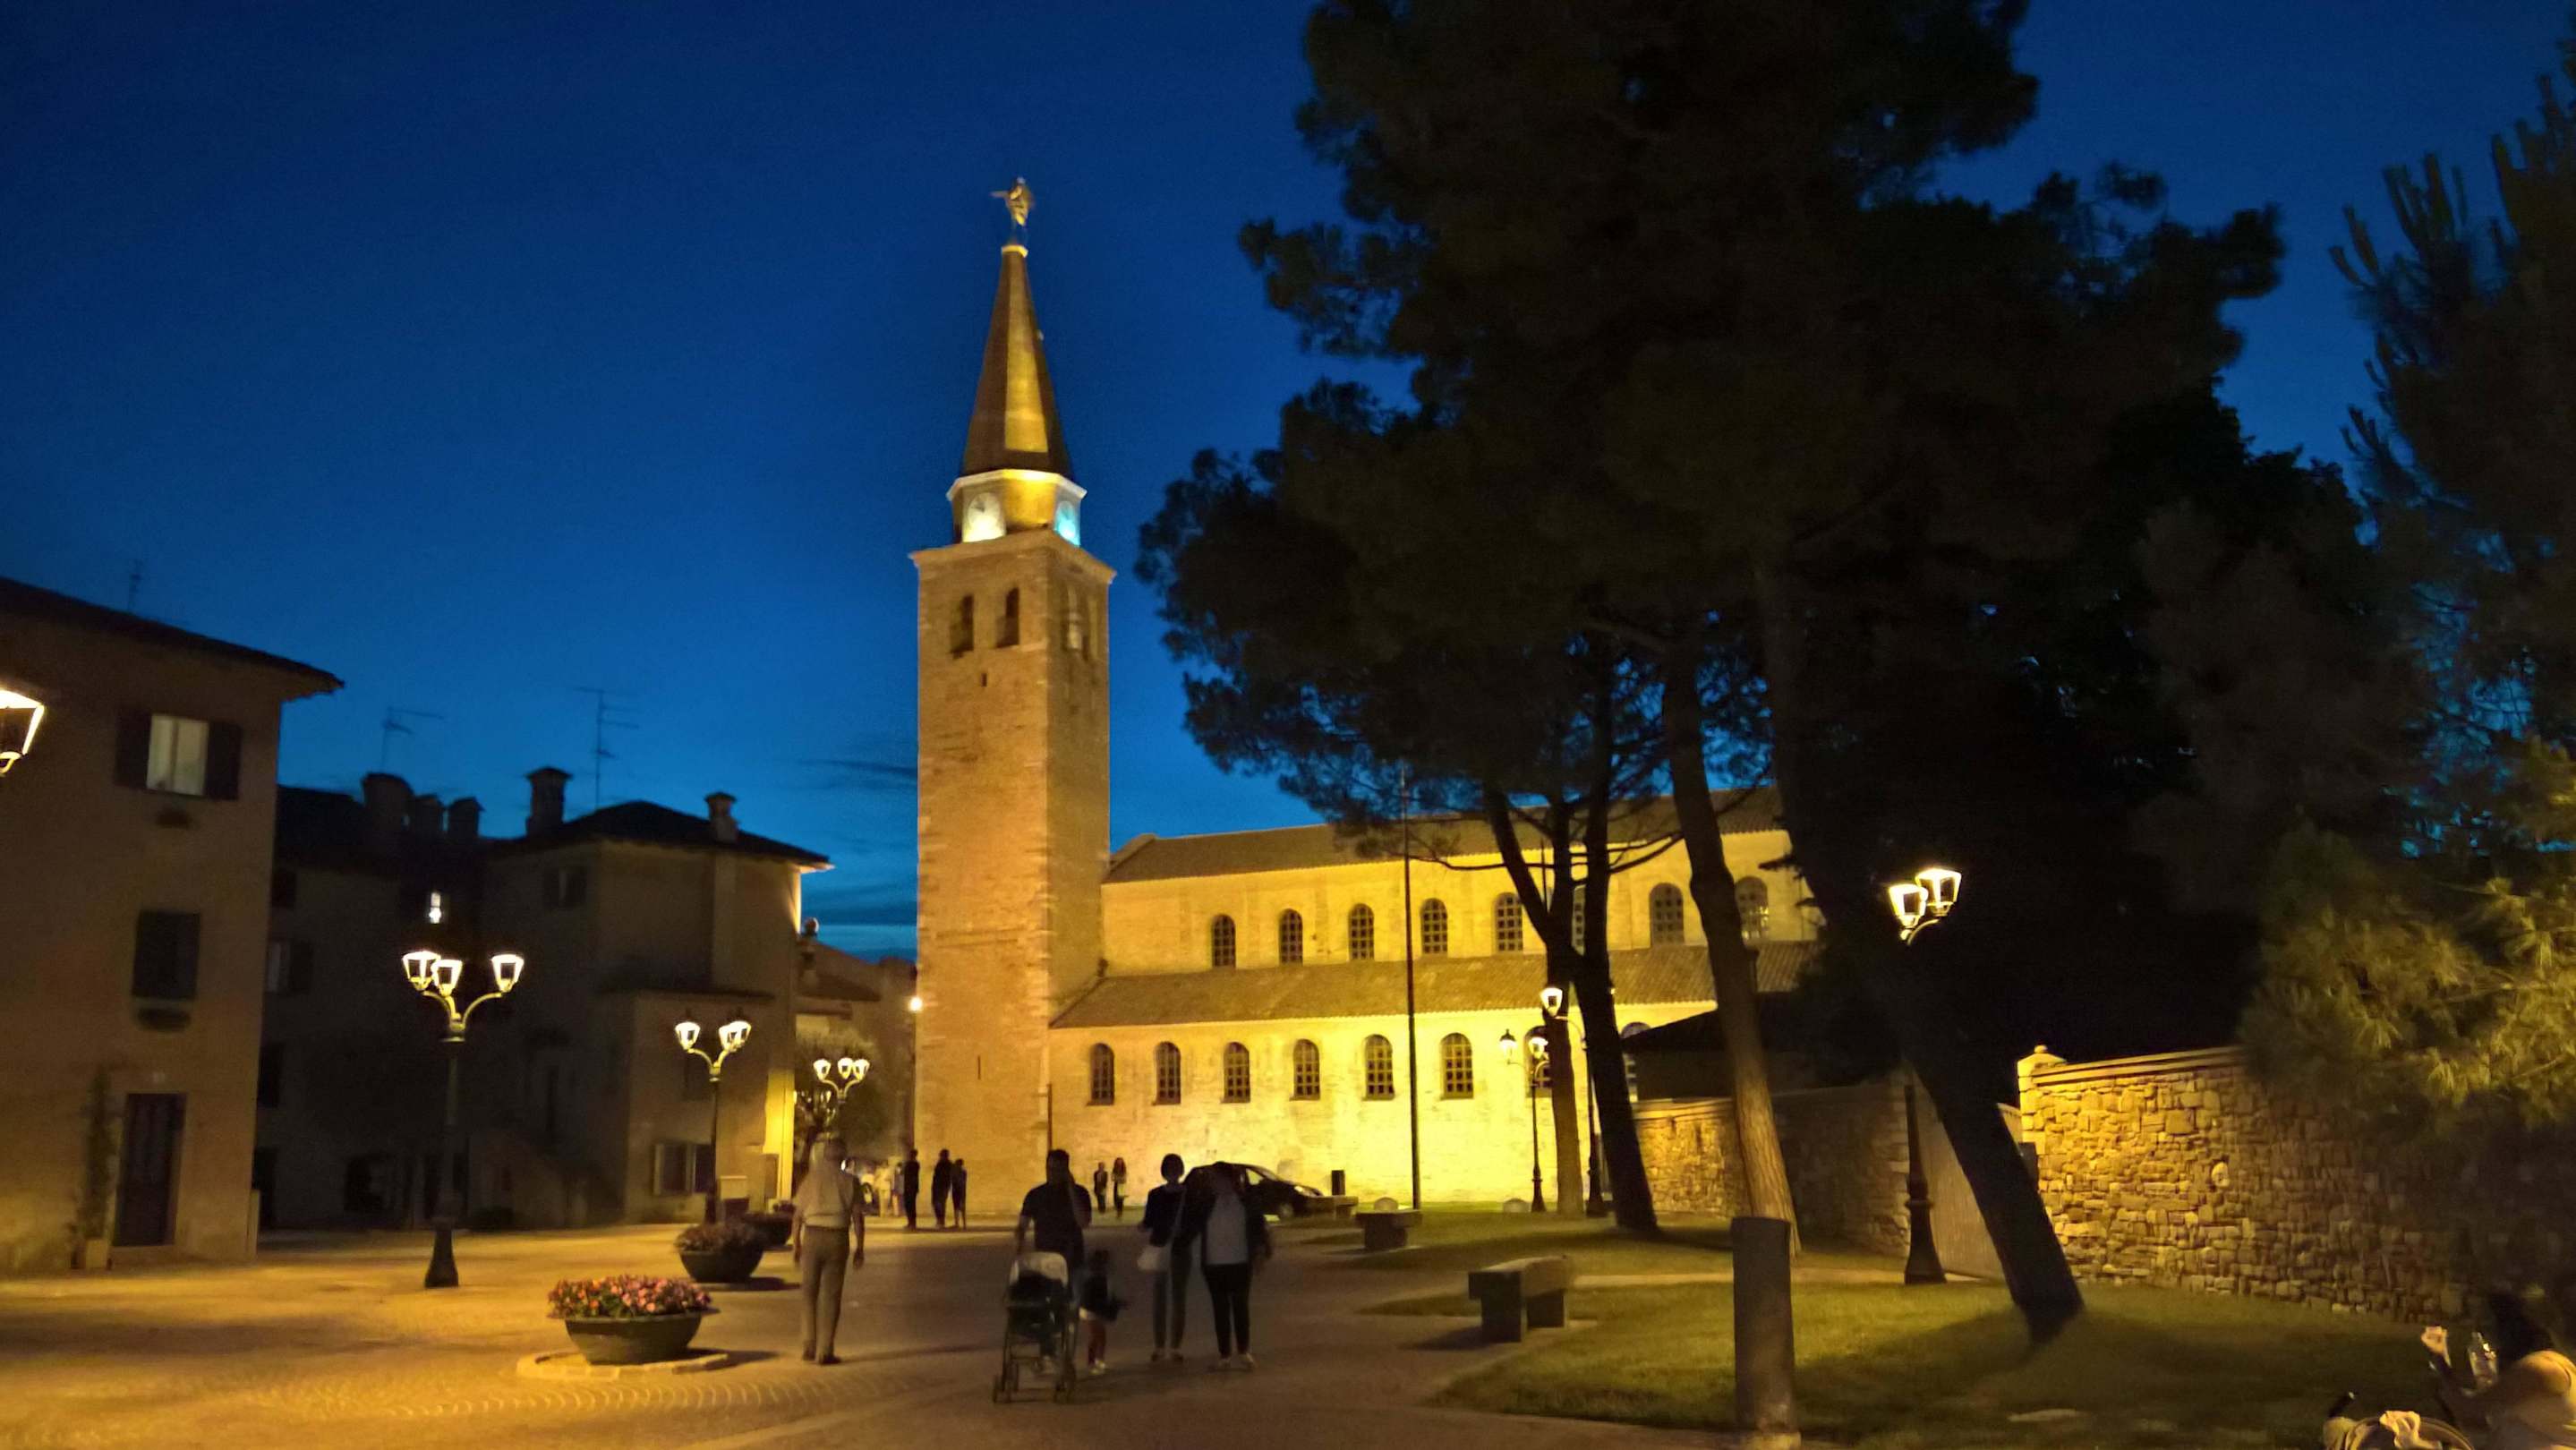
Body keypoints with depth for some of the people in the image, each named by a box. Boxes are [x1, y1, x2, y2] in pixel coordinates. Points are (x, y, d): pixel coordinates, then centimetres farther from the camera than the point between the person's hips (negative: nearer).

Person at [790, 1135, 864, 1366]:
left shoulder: (810, 1179, -1)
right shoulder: (850, 1181, 1)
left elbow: (798, 1216, -2)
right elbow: (858, 1218, -2)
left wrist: (795, 1245, 7)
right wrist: (860, 1248, 5)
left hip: (812, 1238, 0)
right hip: (838, 1241, 0)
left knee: (810, 1294, 14)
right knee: (830, 1296, 5)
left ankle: (810, 1348, 9)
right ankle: (824, 1352, 3)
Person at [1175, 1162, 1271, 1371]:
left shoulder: (1246, 1204, -1)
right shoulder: (1206, 1205, 4)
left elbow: (1259, 1227, -2)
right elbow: (1188, 1227, 6)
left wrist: (1261, 1251, -12)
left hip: (1240, 1264, -2)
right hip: (1214, 1265, 2)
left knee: (1241, 1307, 3)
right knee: (1220, 1311, 5)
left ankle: (1243, 1353, 13)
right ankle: (1224, 1356, 10)